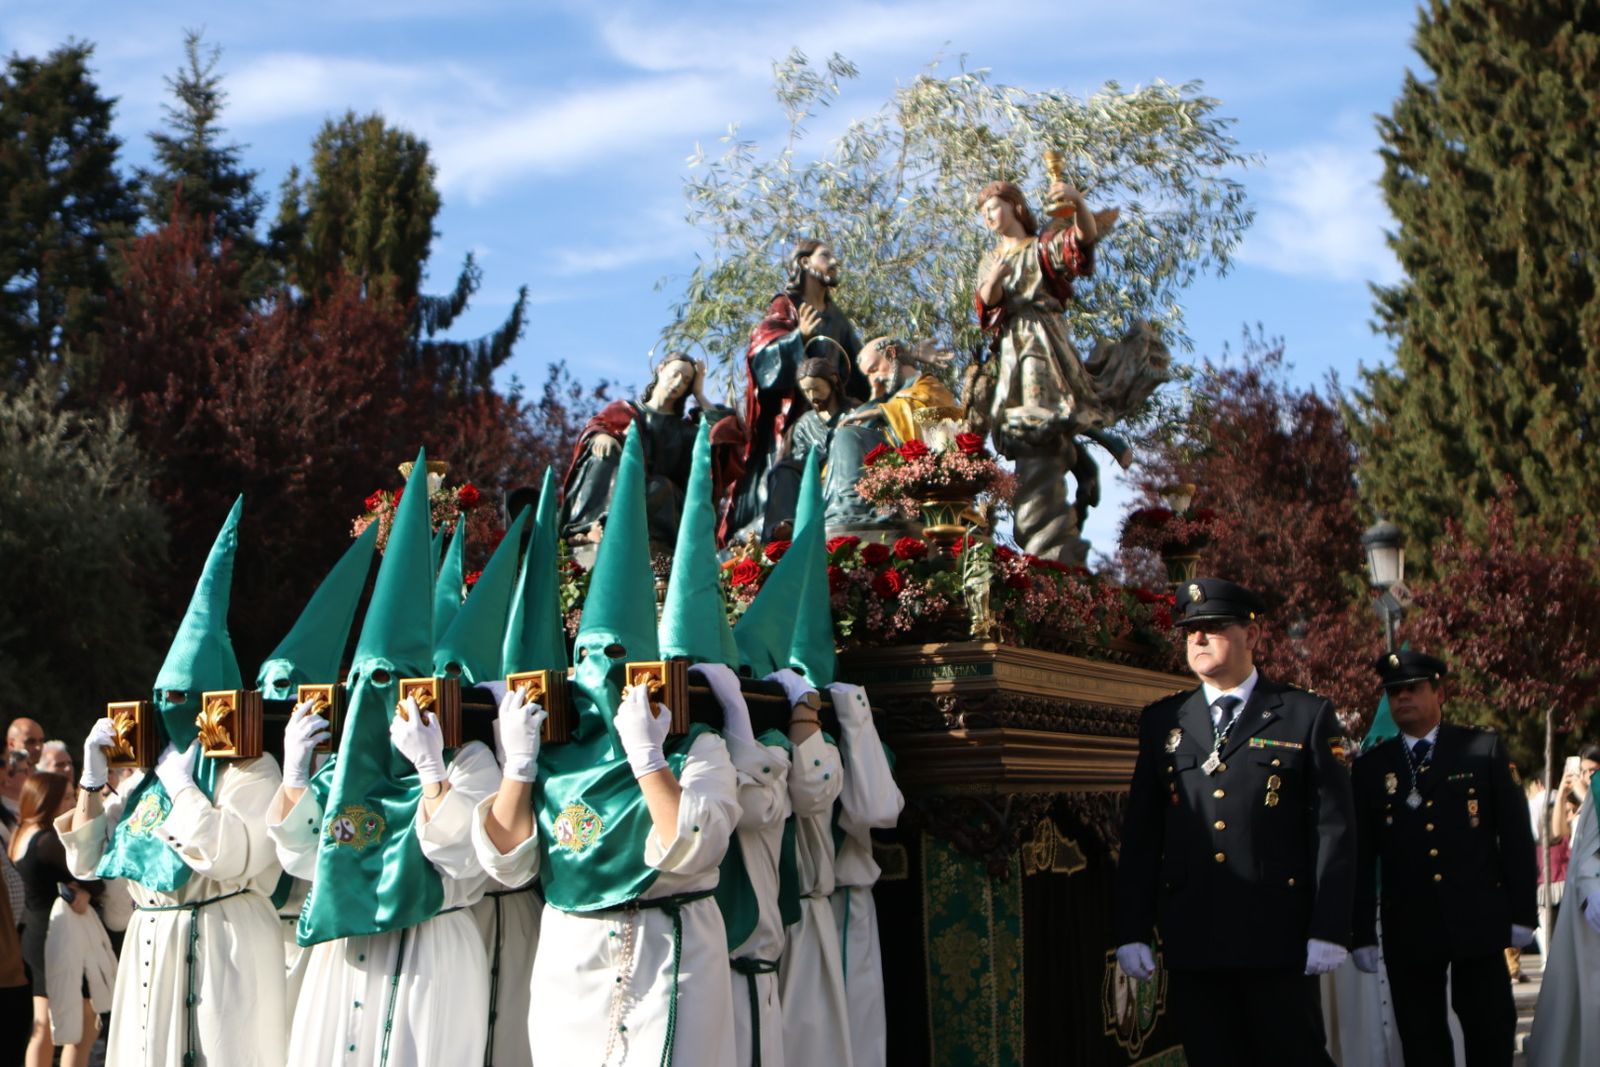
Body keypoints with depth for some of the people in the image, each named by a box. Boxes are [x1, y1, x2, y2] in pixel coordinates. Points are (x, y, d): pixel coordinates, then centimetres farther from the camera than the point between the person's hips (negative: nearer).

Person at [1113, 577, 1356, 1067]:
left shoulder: (1307, 716, 4)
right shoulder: (1161, 722, 12)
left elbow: (1335, 828, -1)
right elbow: (1140, 835, 9)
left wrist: (1328, 929, -8)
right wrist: (1132, 931, 2)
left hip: (1278, 937, -3)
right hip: (1192, 942, 3)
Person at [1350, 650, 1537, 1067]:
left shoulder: (1484, 748, 5)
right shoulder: (1371, 766, 7)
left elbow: (1516, 833, 4)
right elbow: (1362, 857, 5)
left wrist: (1522, 911, -1)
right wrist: (1362, 933, 1)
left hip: (1477, 919, -1)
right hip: (1408, 927, 1)